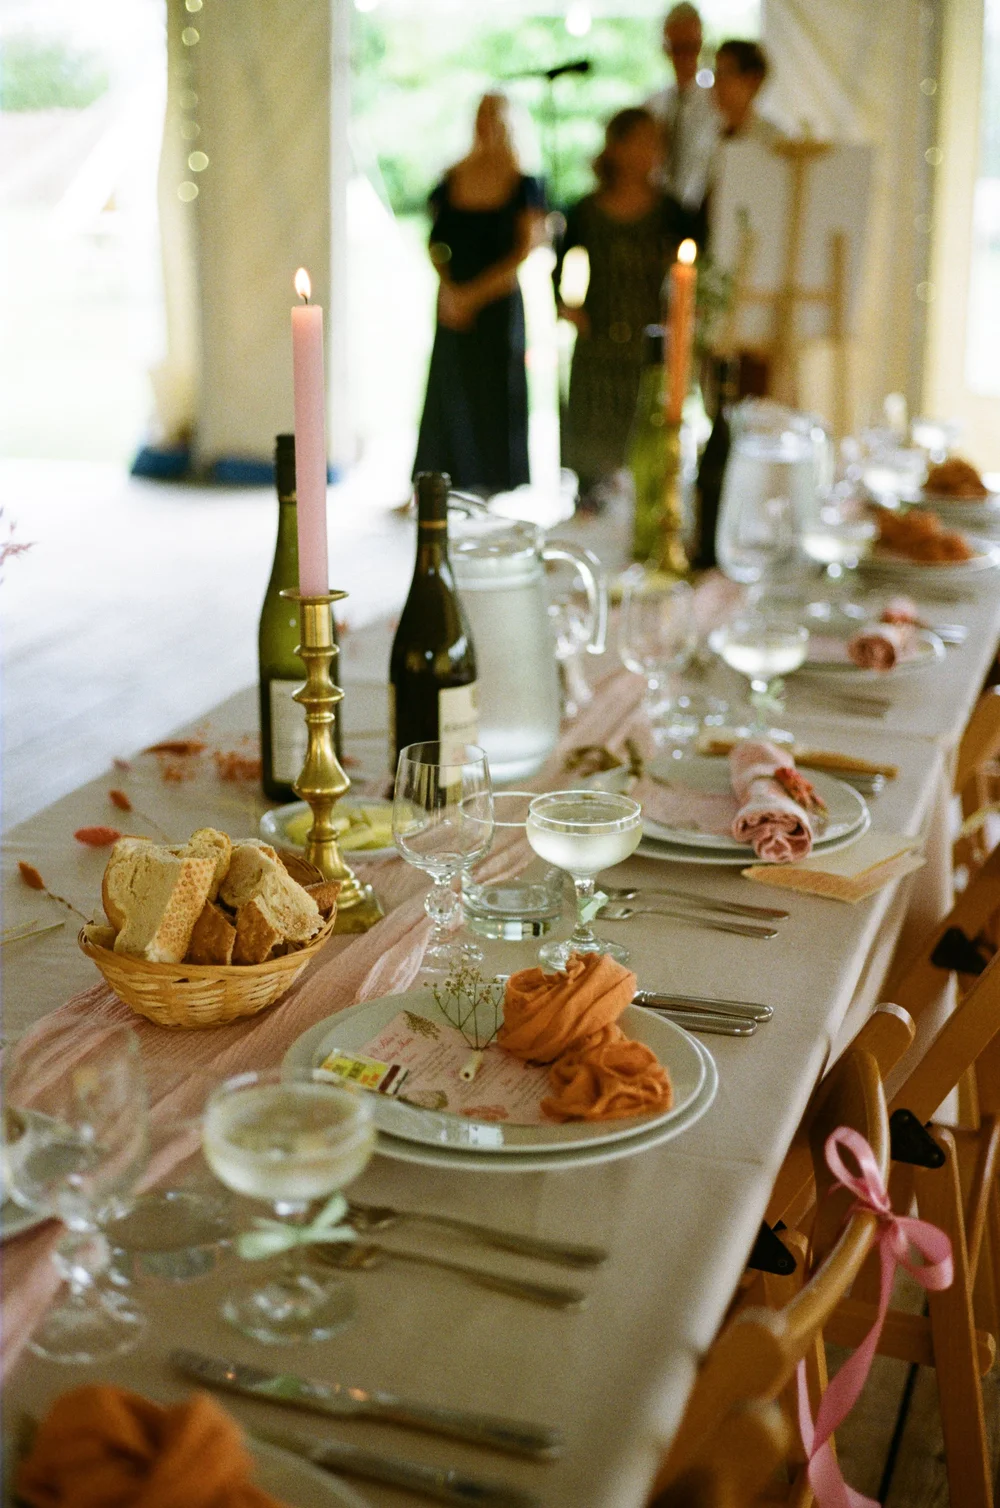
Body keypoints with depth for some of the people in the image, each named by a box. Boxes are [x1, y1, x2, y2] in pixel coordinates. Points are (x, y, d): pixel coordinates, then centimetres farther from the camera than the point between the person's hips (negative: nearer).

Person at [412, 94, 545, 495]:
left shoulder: (523, 184, -5)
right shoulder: (452, 179, 4)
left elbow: (525, 250, -9)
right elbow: (436, 242, 6)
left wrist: (476, 293, -13)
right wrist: (448, 288, -11)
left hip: (499, 300, -3)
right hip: (453, 302, 3)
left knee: (493, 385, 2)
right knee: (449, 384, 5)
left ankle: (491, 479, 12)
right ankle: (439, 479, 12)